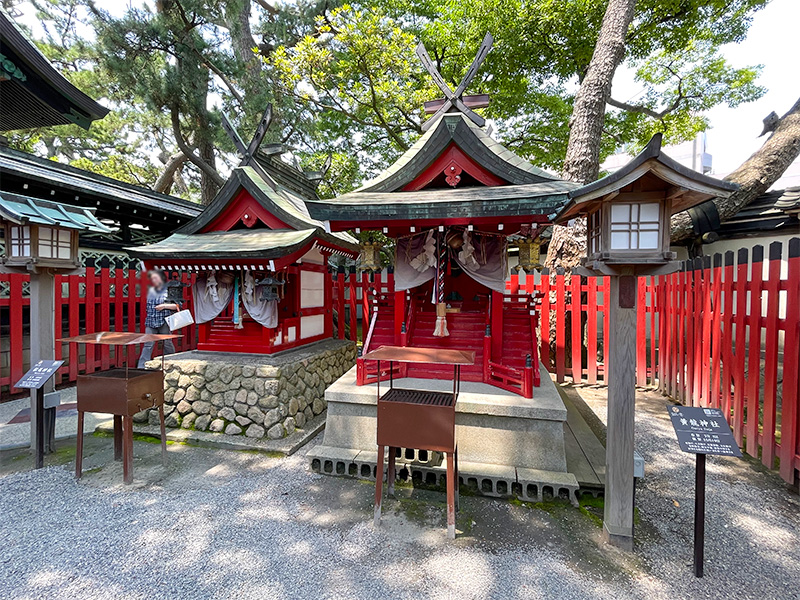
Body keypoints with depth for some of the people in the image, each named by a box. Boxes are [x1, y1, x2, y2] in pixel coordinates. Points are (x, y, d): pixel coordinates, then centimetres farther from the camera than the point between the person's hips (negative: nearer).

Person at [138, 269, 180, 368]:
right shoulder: (151, 290, 14)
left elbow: (177, 305, -5)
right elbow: (148, 305, 25)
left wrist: (164, 305, -15)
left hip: (164, 321, -4)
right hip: (151, 322, 4)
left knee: (167, 344, 6)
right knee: (148, 344, -2)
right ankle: (141, 366, 0)